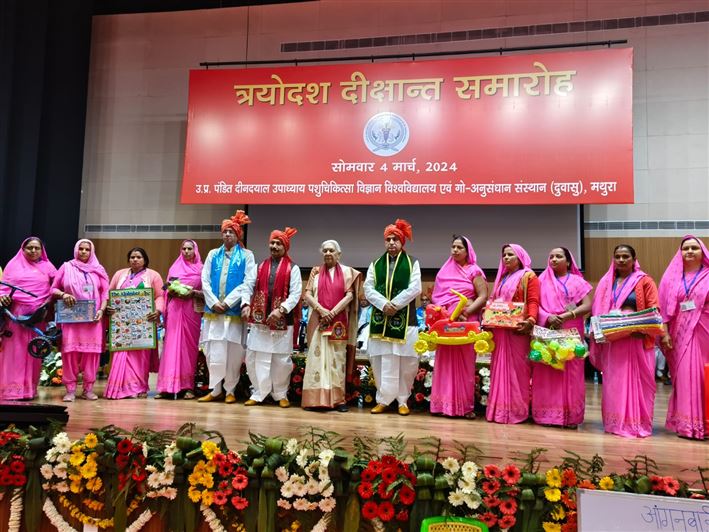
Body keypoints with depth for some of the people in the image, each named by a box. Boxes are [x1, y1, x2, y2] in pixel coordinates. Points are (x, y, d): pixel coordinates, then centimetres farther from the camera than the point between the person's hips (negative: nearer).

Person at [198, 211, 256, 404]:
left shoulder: (246, 255, 5)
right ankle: (215, 390, 11)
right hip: (214, 310, 3)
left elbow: (248, 283, -6)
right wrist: (213, 302, -7)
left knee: (233, 352, 0)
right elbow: (205, 281, 8)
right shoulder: (213, 254, 15)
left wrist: (228, 302, -12)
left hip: (234, 311, -3)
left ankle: (230, 390, 10)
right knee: (213, 351, 2)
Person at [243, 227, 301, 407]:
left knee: (281, 360, 4)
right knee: (254, 357, 2)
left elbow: (295, 294, -7)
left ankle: (281, 394, 19)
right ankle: (259, 393, 14)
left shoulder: (293, 268, 2)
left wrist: (281, 309, -19)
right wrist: (247, 304, -10)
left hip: (282, 321, -3)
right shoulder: (261, 266, 13)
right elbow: (251, 287, 8)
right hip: (260, 320, 3)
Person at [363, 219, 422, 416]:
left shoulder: (412, 263, 6)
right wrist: (384, 304, -14)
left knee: (406, 362, -1)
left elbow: (415, 288, -6)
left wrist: (394, 304, -15)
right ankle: (383, 399, 11)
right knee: (381, 361, 1)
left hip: (404, 319, -2)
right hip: (379, 319, 2)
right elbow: (368, 289, 3)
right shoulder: (375, 265, 13)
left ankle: (402, 400, 12)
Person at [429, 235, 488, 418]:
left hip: (466, 323, -3)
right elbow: (436, 296, 14)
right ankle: (444, 403, 7)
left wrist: (466, 312, -17)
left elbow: (483, 297, -6)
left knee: (464, 363, -1)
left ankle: (465, 405, 5)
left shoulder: (474, 271, 2)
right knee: (445, 362, 2)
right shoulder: (445, 270, 14)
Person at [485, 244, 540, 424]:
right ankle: (500, 408, 12)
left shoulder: (529, 276, 0)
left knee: (516, 367, -4)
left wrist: (531, 320, -25)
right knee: (500, 367, 7)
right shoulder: (502, 277, 21)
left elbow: (533, 301, -10)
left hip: (517, 328, -6)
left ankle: (517, 409, 2)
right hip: (500, 328, 7)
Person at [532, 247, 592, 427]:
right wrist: (547, 317, -15)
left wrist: (567, 315, -16)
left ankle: (570, 415, 5)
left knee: (570, 373, -1)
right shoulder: (542, 280, 12)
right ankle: (546, 413, 5)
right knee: (546, 373, -1)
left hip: (570, 333, -1)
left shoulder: (577, 281, 8)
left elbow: (587, 306, -2)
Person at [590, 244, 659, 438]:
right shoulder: (606, 282, 13)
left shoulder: (644, 281, 1)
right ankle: (616, 421, 13)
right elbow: (599, 310, 13)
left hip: (637, 339, -3)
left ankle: (638, 422, 8)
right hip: (612, 340, 4)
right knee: (614, 381, 6)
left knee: (636, 380, 1)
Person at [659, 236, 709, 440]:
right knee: (684, 376, 1)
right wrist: (665, 333, -3)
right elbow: (664, 308, 5)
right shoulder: (672, 277, 8)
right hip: (680, 334, 1)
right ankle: (686, 423, 8)